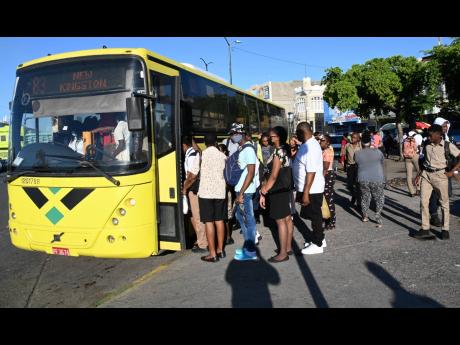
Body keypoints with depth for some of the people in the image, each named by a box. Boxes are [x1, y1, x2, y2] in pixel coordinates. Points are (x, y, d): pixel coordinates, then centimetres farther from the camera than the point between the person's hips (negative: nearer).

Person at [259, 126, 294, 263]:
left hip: (277, 191, -10)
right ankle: (288, 247, 25)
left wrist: (263, 192, -14)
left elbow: (273, 176, -20)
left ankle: (283, 253, 4)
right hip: (286, 189, 10)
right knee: (287, 219, 14)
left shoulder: (278, 152, -18)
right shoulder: (285, 150, 10)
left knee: (280, 221, -3)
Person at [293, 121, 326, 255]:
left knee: (315, 216, 4)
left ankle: (317, 245, 18)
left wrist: (305, 193, -26)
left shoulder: (310, 147, -23)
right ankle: (319, 239, 34)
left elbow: (311, 172, -27)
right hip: (308, 188, 9)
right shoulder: (308, 144, 9)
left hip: (312, 189, -9)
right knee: (314, 215, 20)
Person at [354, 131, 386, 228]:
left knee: (365, 197, 18)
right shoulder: (377, 152, -2)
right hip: (377, 179, -2)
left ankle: (365, 216, 26)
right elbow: (382, 163, 12)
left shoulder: (357, 154, -1)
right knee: (379, 198, 12)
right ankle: (378, 215, -3)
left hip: (363, 180, 2)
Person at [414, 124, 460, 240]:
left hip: (440, 175, -3)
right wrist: (419, 174, 10)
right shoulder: (427, 145, 7)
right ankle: (425, 229, 5)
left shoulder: (448, 146, -4)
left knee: (444, 203, 7)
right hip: (426, 174, 3)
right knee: (423, 201, -2)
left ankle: (445, 230, 19)